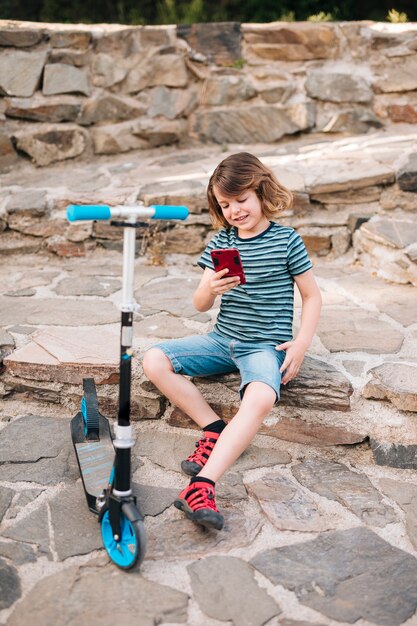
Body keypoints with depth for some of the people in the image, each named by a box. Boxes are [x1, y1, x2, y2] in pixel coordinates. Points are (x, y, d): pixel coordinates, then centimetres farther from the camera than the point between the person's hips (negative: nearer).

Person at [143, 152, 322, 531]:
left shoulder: (287, 240, -3)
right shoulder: (221, 242, 6)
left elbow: (312, 296, 3)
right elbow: (200, 305, 4)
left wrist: (301, 344, -11)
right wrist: (211, 290, -21)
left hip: (266, 345, -5)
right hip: (223, 340, 5)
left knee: (261, 398, -36)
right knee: (155, 362, -12)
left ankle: (202, 485, -41)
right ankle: (217, 430, -10)